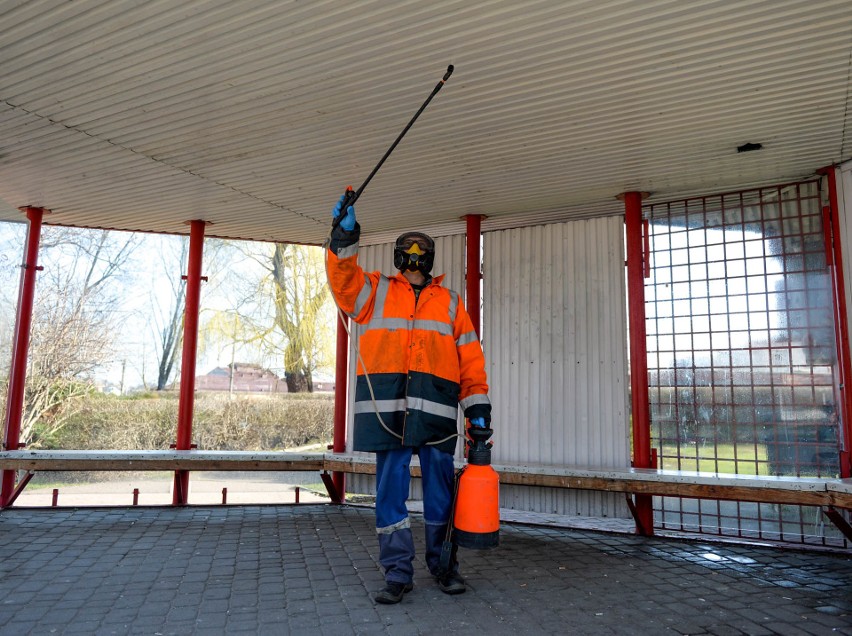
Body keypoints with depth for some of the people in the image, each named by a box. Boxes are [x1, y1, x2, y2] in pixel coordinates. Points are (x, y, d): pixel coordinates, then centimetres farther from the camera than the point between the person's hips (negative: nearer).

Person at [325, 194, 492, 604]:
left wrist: (477, 407, 5)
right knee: (390, 490, 3)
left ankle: (443, 565, 26)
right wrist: (345, 236, -15)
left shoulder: (450, 303, 18)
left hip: (436, 408, 1)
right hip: (386, 406, 0)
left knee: (440, 490, 7)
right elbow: (344, 278, -3)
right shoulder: (375, 291, 17)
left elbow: (470, 358, 12)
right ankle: (398, 573, 16)